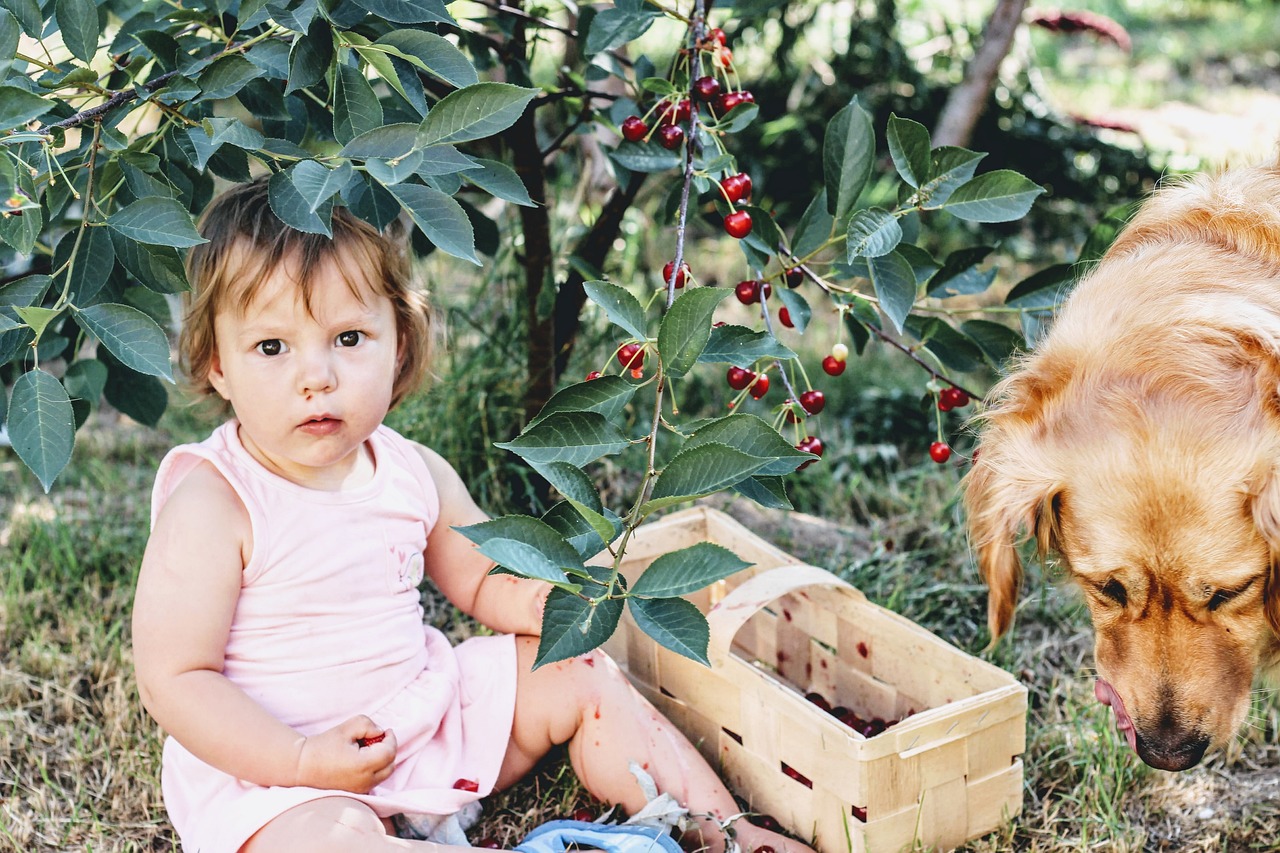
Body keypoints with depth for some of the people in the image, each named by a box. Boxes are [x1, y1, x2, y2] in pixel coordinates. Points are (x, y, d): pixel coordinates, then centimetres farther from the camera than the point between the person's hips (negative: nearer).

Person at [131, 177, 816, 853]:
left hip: (421, 710, 6)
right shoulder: (211, 508, -20)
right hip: (267, 763, -6)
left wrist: (542, 599, -10)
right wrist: (304, 760, -26)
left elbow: (482, 581, 13)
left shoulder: (414, 474, -1)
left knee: (583, 677, 4)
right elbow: (173, 680, -18)